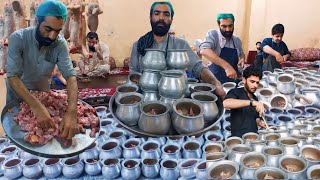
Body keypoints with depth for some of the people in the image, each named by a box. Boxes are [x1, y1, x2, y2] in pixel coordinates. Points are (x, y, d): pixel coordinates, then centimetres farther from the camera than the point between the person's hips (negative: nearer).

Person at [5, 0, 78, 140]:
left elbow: (70, 76, -30)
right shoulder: (18, 38, -28)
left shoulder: (60, 44, -22)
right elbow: (13, 76, -34)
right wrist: (36, 106, -50)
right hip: (17, 97, -2)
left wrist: (71, 111, -49)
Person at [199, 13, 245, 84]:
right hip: (215, 80, -5)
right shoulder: (213, 34, -9)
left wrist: (242, 58, 1)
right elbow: (204, 51, -30)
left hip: (233, 80, 5)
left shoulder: (237, 40, 7)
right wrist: (226, 66, -39)